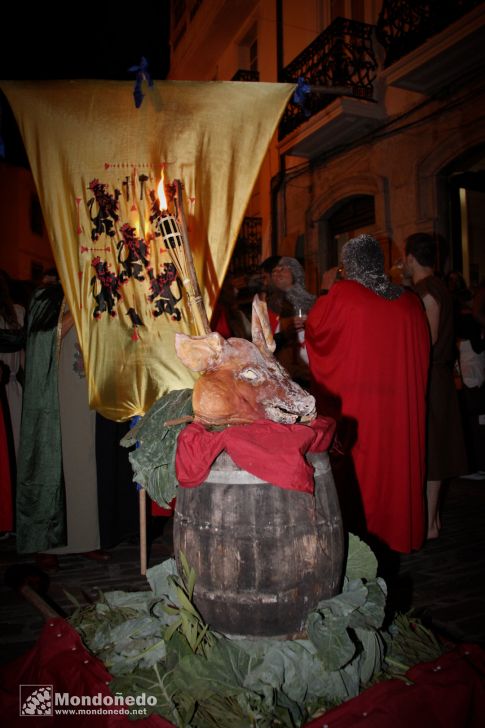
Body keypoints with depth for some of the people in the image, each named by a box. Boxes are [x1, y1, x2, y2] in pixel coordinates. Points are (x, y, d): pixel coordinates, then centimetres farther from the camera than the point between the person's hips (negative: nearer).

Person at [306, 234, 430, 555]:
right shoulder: (409, 301, 1)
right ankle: (395, 534, 26)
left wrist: (326, 291, 13)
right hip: (399, 402, 4)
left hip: (350, 402, -4)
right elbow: (422, 353, 9)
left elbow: (313, 329, 4)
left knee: (353, 468, 7)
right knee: (392, 460, 15)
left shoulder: (342, 294, -11)